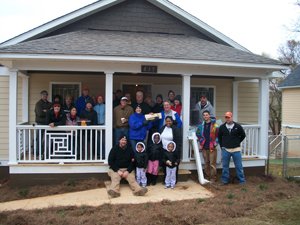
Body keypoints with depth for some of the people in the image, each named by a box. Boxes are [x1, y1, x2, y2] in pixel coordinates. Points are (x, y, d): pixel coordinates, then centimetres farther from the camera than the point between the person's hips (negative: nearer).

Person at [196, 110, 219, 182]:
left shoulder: (214, 125, -4)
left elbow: (218, 135, -3)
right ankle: (208, 176, 22)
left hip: (212, 147, -4)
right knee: (206, 163, 12)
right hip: (204, 148, 4)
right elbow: (198, 134, 20)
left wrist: (215, 143, -8)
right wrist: (200, 142, 10)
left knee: (212, 163, -4)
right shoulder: (201, 125, 9)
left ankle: (213, 178, 4)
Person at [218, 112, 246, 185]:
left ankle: (242, 180, 13)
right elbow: (219, 137, 15)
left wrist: (237, 142, 6)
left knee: (239, 166, 3)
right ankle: (225, 180, 18)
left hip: (236, 149, -1)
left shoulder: (237, 126, -2)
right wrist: (222, 145, 9)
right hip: (225, 149, 2)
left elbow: (243, 135, 10)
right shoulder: (222, 127, 3)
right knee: (225, 166, 8)